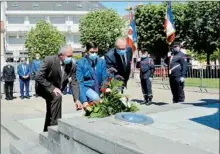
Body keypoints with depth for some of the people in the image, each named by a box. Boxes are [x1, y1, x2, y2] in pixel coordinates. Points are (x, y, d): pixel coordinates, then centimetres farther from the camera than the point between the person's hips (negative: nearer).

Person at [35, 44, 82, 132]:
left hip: (55, 89, 6)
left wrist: (76, 99, -23)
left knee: (51, 112, 19)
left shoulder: (72, 65, -16)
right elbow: (38, 77, -29)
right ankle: (56, 125, -23)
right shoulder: (49, 60, -28)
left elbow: (74, 83, -13)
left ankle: (47, 131, 42)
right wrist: (52, 88, -33)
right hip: (43, 87, -6)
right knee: (57, 97, -33)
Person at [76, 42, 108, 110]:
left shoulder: (102, 61, 2)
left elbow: (105, 79, 3)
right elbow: (79, 83, -16)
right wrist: (84, 100, -28)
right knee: (95, 98, -33)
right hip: (85, 87, -4)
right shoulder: (80, 63, -9)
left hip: (99, 88, 5)